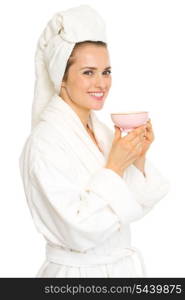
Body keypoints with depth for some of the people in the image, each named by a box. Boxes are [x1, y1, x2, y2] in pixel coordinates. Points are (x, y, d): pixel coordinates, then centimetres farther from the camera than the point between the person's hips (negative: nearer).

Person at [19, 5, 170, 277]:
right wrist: (115, 167, -23)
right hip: (77, 271, -6)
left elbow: (135, 207, 5)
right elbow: (78, 234, -24)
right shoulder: (44, 140, -20)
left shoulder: (103, 130, 0)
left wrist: (138, 160, -9)